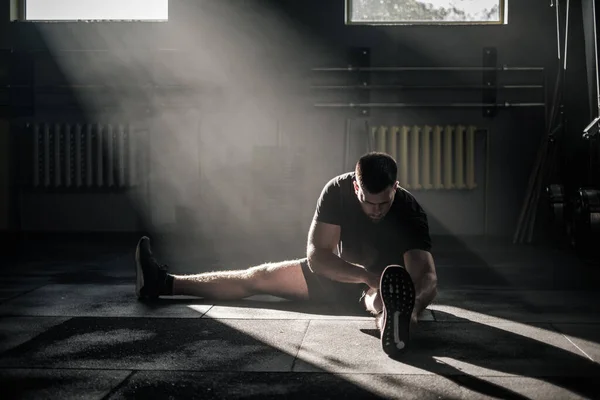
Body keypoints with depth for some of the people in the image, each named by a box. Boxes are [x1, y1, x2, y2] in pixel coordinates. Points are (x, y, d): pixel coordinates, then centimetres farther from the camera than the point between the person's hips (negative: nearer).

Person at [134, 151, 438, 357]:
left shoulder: (410, 212, -29)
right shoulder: (337, 191, -21)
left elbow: (427, 276, -40)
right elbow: (316, 256, -24)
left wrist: (414, 308, -63)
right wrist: (368, 275, -37)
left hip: (383, 282, -5)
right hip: (343, 274, 5)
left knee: (380, 298, -43)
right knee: (261, 276, -1)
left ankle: (394, 323, -82)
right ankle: (164, 282, 1)